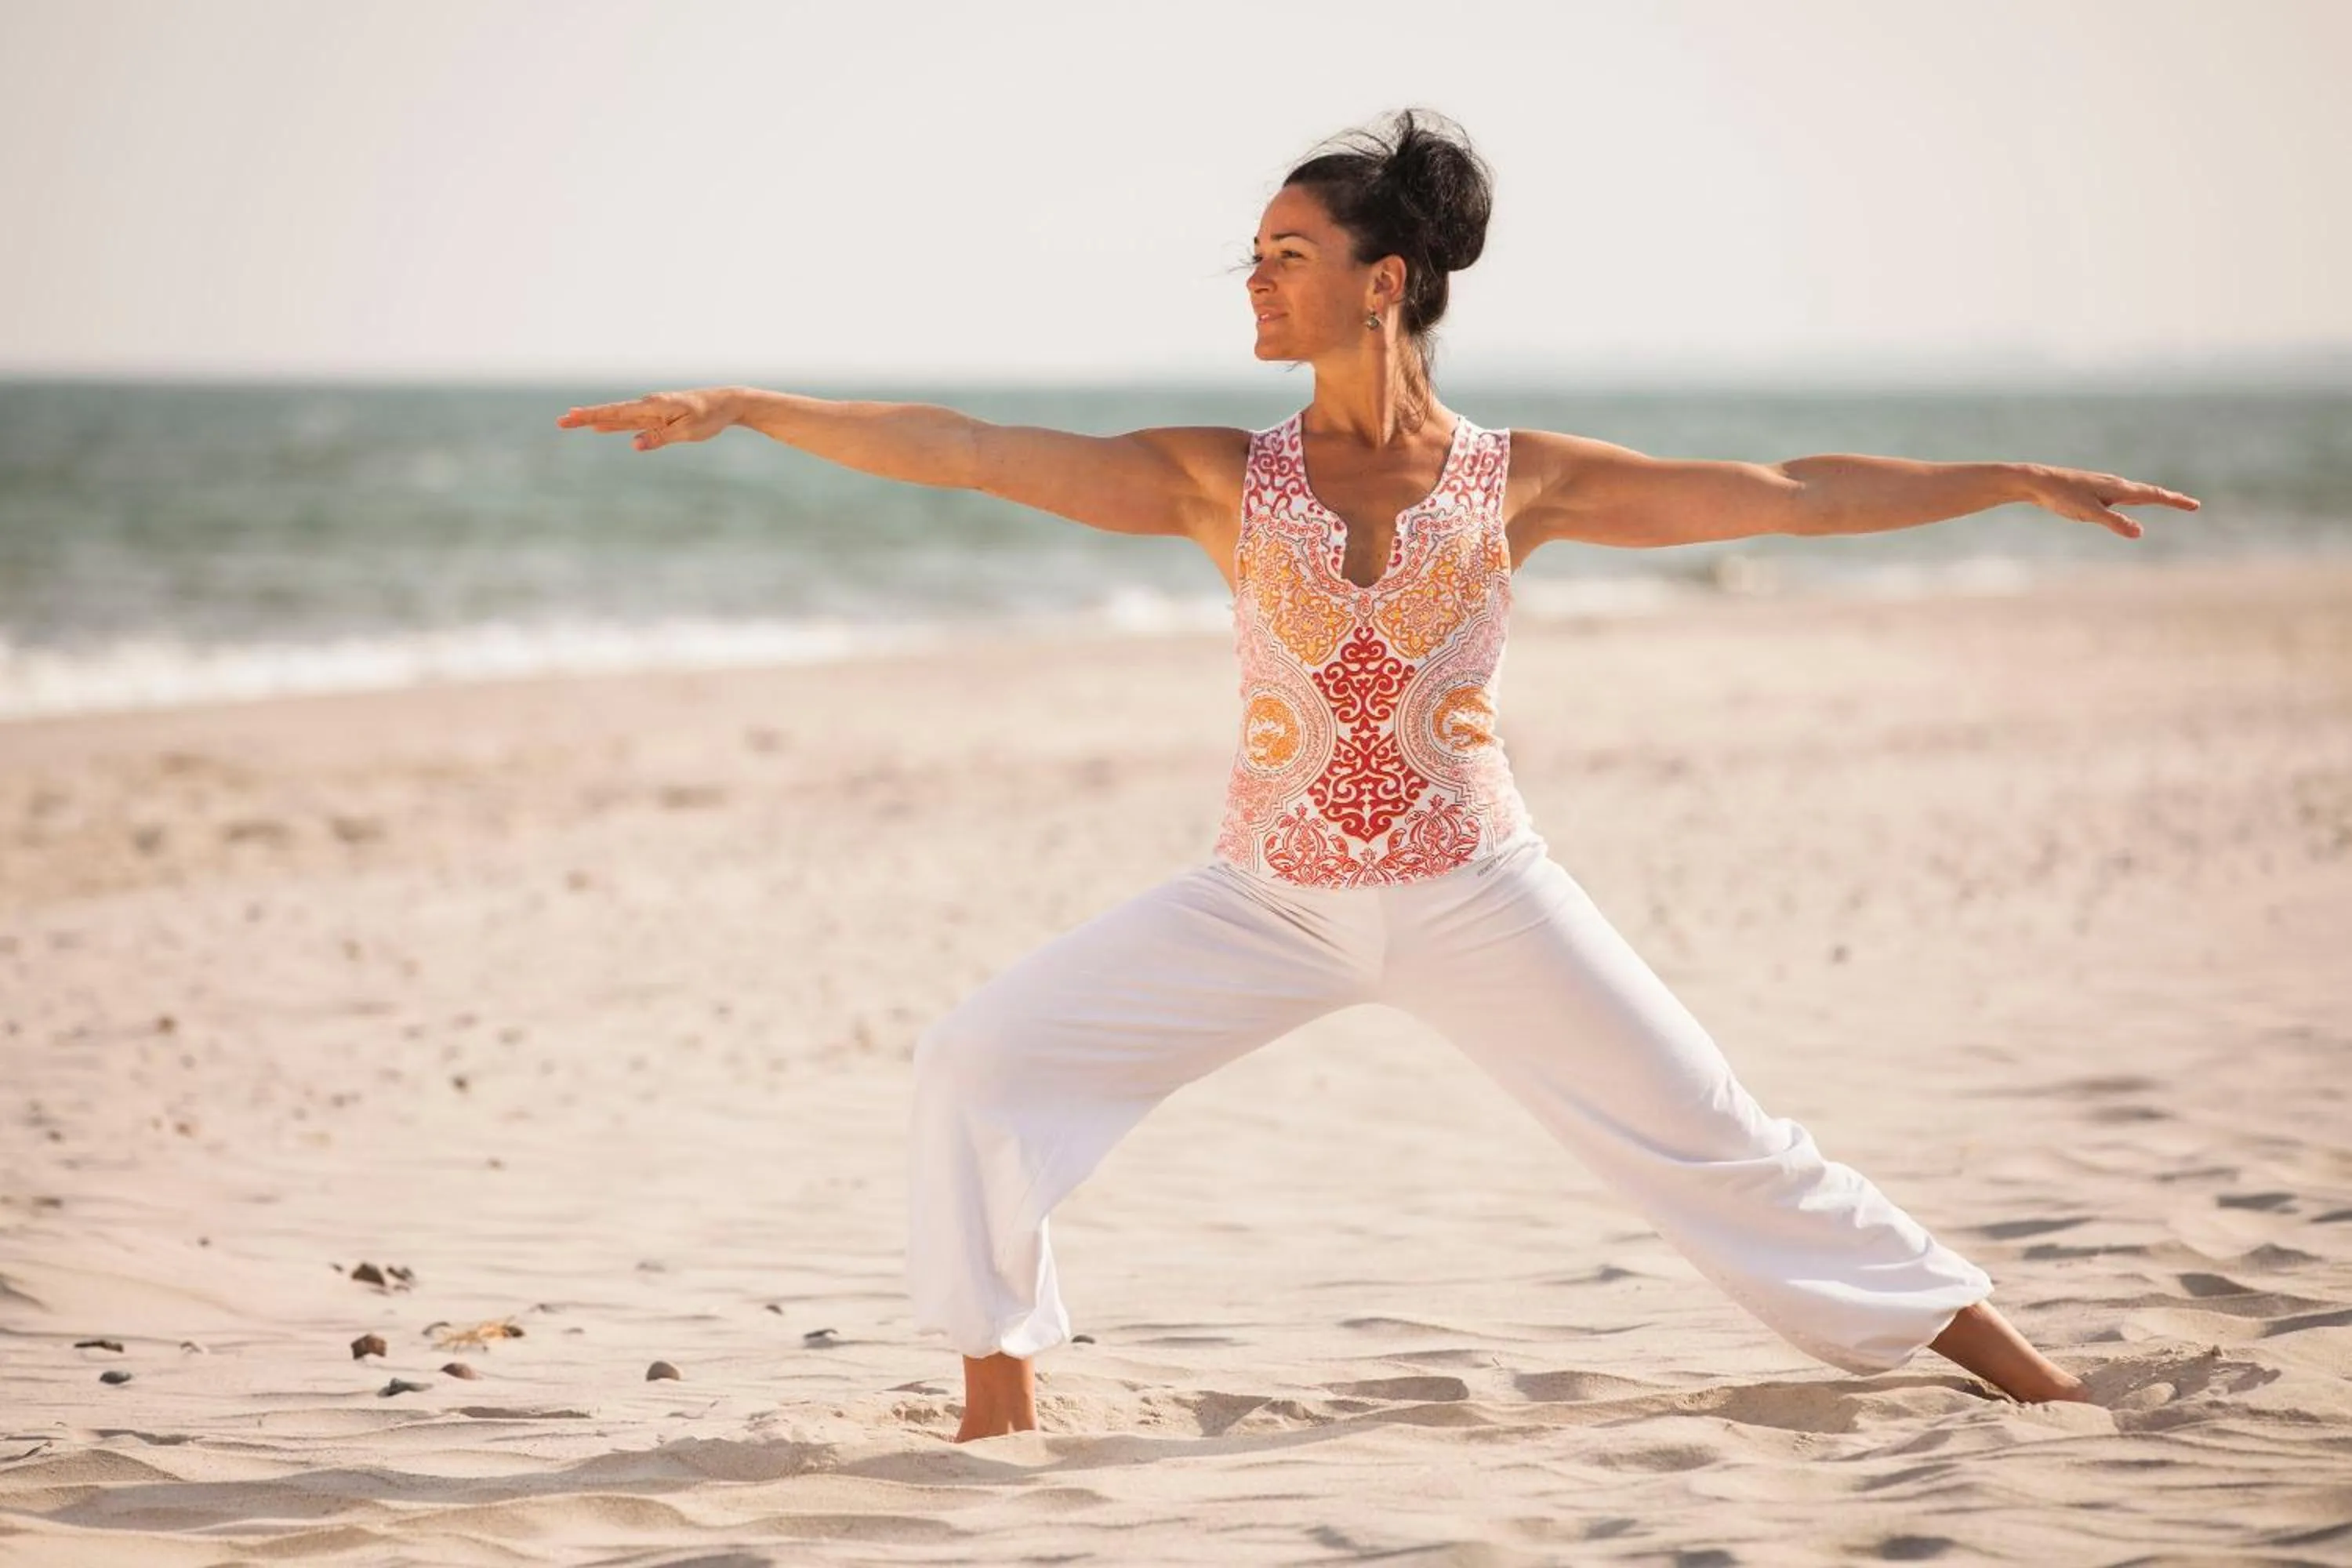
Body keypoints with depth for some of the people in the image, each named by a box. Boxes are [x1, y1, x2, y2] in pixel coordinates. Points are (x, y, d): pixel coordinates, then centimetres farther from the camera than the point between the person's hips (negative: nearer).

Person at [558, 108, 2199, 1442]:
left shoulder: (1524, 480, -6)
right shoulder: (1223, 481, -4)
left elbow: (1787, 494, -3)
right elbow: (967, 449, -9)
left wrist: (2015, 479, -4)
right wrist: (743, 407, -14)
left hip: (1478, 892, -1)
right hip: (1269, 896, 2)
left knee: (1710, 1137, 0)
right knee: (983, 1061, -11)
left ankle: (2001, 1352, 14)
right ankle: (1003, 1399, 2)